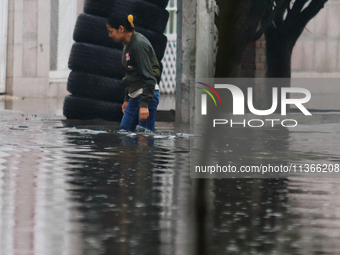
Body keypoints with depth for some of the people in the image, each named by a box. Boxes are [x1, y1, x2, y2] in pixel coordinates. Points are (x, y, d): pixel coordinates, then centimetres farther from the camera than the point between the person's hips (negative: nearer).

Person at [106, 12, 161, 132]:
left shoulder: (139, 44, -16)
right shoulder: (127, 44, 14)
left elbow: (148, 76, -20)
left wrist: (144, 105, -24)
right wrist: (127, 99, 27)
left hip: (147, 95, -10)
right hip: (135, 95, 10)